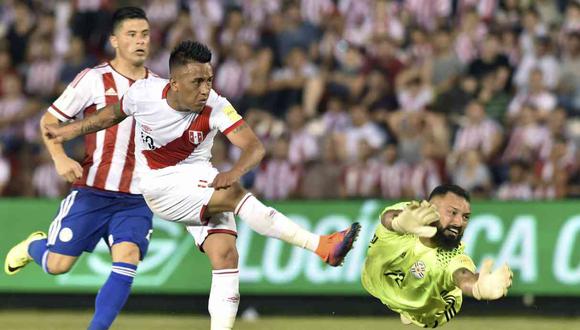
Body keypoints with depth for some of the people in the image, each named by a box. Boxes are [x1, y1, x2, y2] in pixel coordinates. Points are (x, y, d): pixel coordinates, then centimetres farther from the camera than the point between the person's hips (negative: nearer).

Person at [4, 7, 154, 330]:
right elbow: (49, 120, 0)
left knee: (127, 263, -18)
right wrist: (60, 158, -16)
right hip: (92, 192, -2)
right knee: (57, 265, 0)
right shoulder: (93, 80, -6)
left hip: (136, 199, 2)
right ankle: (35, 246, 36)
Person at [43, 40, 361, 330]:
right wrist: (70, 130, 16)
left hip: (201, 180, 3)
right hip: (161, 187, -3)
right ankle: (321, 246, -36)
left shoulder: (215, 107, -16)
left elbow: (254, 146, -24)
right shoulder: (144, 92, -14)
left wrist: (234, 172, -44)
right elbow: (114, 114, 9)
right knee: (234, 195, -27)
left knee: (225, 254, -18)